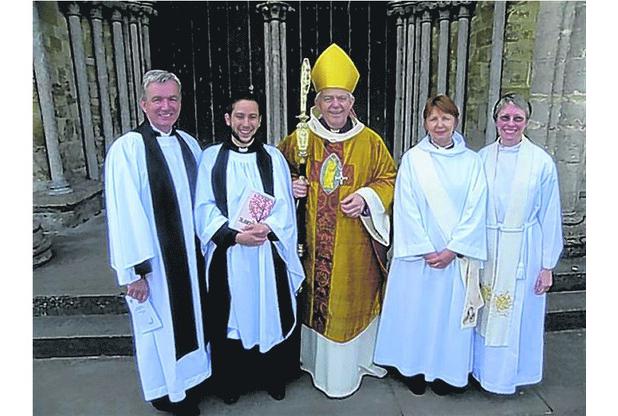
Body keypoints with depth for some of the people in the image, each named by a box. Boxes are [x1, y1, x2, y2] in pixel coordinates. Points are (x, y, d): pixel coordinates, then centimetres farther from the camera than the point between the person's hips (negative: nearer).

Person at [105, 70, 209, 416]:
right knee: (161, 324, 12)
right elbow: (125, 213, -18)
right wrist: (136, 270, -18)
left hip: (191, 255, 6)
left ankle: (189, 375, 44)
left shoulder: (189, 144, 4)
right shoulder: (127, 149, -15)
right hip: (153, 260, -6)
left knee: (191, 314, 20)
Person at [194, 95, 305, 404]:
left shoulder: (273, 157, 5)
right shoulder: (211, 157, 2)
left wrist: (267, 227, -18)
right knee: (231, 317, 9)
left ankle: (273, 378, 30)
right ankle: (231, 382, 30)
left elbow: (285, 205, 1)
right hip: (227, 254, -1)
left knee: (270, 314, 10)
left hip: (269, 253, 1)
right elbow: (204, 208, -3)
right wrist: (235, 235, -17)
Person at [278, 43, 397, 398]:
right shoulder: (299, 140, 1)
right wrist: (290, 187, -8)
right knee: (315, 298, 10)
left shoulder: (370, 141, 0)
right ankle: (316, 359, 33)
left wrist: (366, 198, -11)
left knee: (352, 299, 10)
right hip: (312, 243, 1)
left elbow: (388, 178, 6)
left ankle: (351, 362, 32)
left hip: (355, 244, 0)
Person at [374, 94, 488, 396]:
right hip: (418, 254, -1)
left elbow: (475, 210, -2)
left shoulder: (471, 161, 2)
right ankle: (415, 370, 27)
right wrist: (426, 250, -11)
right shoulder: (412, 159, -2)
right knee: (415, 310, 8)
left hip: (456, 256, 1)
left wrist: (452, 249, -11)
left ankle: (445, 371, 29)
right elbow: (406, 209, -6)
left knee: (450, 312, 10)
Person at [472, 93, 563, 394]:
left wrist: (547, 266, -3)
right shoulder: (481, 158, -1)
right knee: (485, 313, 14)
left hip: (523, 253, -2)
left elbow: (549, 216, -4)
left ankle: (509, 373, 34)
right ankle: (483, 368, 35)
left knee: (517, 316, 12)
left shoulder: (541, 162, -7)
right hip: (486, 250, 2)